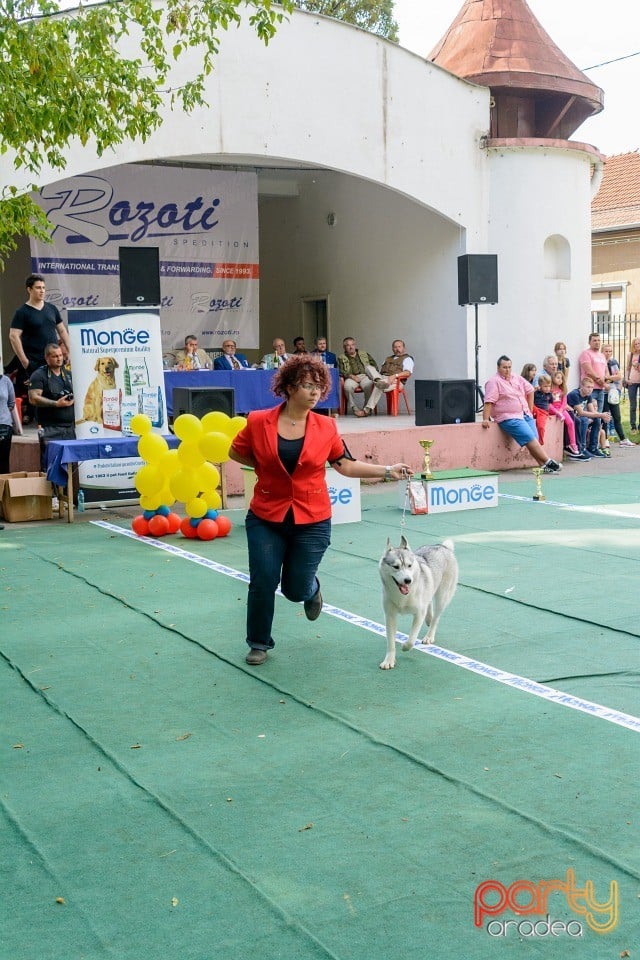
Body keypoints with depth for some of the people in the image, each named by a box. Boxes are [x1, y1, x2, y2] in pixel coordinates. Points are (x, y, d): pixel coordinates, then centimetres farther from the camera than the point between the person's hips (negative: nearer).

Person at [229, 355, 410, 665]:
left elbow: (346, 465, 3)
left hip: (312, 521, 0)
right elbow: (236, 452, 9)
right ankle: (259, 643, 22)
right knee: (262, 583, 0)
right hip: (266, 518, 0)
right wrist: (267, 466, 0)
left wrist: (387, 471, -4)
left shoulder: (326, 427, -4)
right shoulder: (259, 422, -7)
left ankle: (312, 589, 44)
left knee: (296, 589, 6)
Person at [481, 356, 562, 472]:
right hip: (509, 418, -7)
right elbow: (488, 402, -14)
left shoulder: (517, 378, 15)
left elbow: (530, 391, 26)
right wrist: (486, 419, -23)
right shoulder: (494, 382, -6)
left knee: (535, 440, -5)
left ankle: (544, 466, -9)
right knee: (530, 439, -18)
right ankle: (548, 462, -17)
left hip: (525, 414, 7)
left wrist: (530, 409, 22)